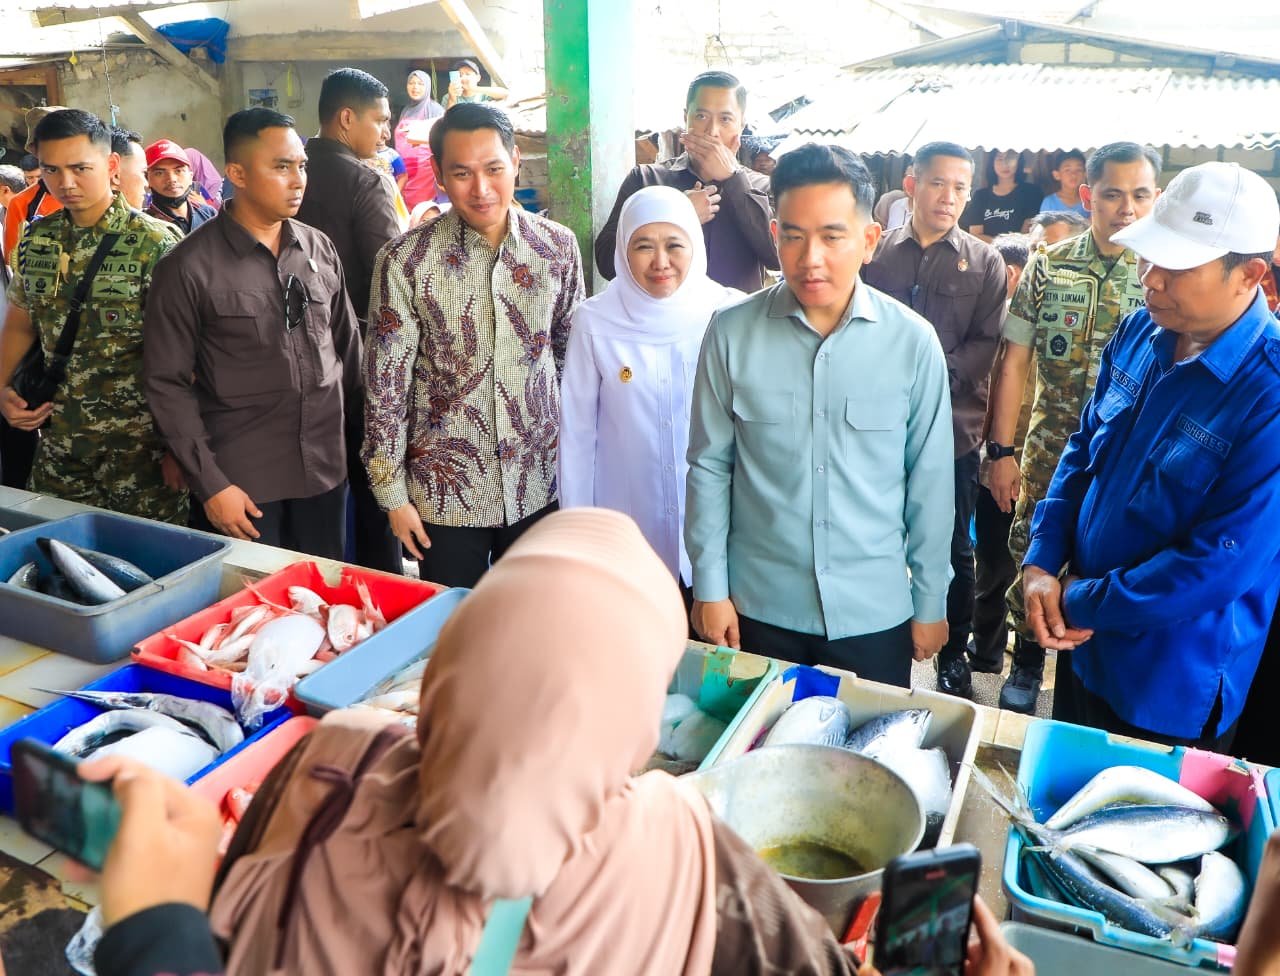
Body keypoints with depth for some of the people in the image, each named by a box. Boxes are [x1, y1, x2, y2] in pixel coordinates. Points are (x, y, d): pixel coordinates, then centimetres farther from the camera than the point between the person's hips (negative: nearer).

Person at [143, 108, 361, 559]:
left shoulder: (321, 249, 4)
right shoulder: (190, 267, -9)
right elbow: (167, 383, -7)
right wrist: (209, 484, -11)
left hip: (326, 471, 4)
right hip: (241, 484, -4)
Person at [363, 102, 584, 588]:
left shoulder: (558, 246, -3)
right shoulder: (405, 260, -11)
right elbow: (385, 382, -7)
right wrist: (393, 494, -5)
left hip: (539, 483, 3)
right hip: (446, 490, -2)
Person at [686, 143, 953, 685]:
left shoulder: (913, 342, -9)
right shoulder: (732, 333, -9)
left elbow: (930, 480, -1)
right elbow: (709, 466, -2)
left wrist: (931, 602, 4)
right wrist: (709, 585, -1)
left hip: (876, 613, 0)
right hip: (760, 608, 0)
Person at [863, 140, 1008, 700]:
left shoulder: (984, 263, 6)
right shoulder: (876, 252, 5)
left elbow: (986, 345, -1)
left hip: (953, 428, 0)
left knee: (953, 550, 11)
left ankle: (954, 655, 28)